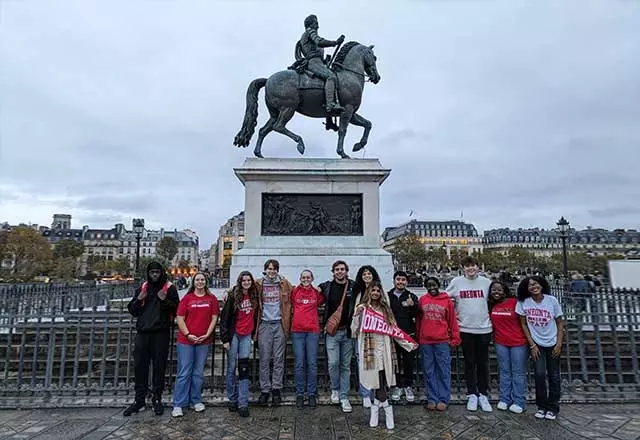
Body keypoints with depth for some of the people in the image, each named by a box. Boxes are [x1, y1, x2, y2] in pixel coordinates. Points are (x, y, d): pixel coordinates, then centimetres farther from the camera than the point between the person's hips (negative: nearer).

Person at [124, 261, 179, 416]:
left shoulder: (169, 288, 0)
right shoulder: (142, 287, 11)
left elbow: (176, 309, -5)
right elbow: (132, 310, 13)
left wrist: (165, 300, -21)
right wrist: (138, 300, -7)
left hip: (161, 333, -3)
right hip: (142, 332, 3)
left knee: (159, 366, 4)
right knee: (139, 365, 8)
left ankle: (157, 399, 19)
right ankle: (139, 399, 22)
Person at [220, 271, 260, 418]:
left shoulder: (254, 296, 3)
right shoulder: (233, 295, -9)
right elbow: (225, 317, -8)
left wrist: (254, 333, 8)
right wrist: (225, 338, -11)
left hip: (246, 336, 3)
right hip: (234, 335, -2)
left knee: (244, 368, 1)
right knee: (231, 368, 7)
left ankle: (243, 404, 6)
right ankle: (232, 400, 22)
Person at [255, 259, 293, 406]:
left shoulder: (284, 284, 4)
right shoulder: (258, 284, 3)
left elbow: (293, 298, 6)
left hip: (279, 324, 0)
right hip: (264, 324, 0)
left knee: (279, 359, 5)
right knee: (264, 359, 4)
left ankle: (276, 389, 15)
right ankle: (264, 390, 15)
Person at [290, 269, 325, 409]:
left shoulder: (317, 293, 8)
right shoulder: (294, 291, 4)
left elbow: (322, 301, 24)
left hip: (313, 331, 1)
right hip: (297, 331, 0)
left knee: (312, 363, 2)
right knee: (299, 364, 3)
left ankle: (312, 394, 13)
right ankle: (299, 394, 13)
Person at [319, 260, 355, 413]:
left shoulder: (354, 287, 1)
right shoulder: (327, 286, 2)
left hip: (347, 331, 0)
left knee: (345, 365, 7)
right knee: (333, 363, -6)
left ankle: (344, 397, 19)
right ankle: (335, 389, 21)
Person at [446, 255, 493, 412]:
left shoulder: (486, 282, 0)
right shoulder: (456, 282, -3)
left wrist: (489, 315, 3)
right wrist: (453, 313, 0)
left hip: (484, 328, 1)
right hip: (465, 329, -1)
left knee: (483, 363, 10)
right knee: (469, 363, 10)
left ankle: (483, 395, 24)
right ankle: (472, 395, 22)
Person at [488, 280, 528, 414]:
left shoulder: (514, 302, -12)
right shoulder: (491, 305, 2)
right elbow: (490, 321, 13)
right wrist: (494, 336, 3)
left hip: (518, 343, -4)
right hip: (500, 343, 4)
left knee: (518, 373, 6)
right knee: (504, 372, 13)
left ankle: (519, 402, 16)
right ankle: (504, 399, 22)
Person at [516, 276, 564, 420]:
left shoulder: (552, 300, -10)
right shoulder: (523, 303, -10)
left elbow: (560, 323, -2)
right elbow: (524, 325, -3)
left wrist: (559, 344, -7)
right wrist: (532, 345, -6)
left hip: (553, 344, 1)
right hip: (536, 344, 0)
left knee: (554, 376, 7)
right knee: (539, 374, -5)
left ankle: (553, 407, 22)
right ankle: (541, 406, 12)